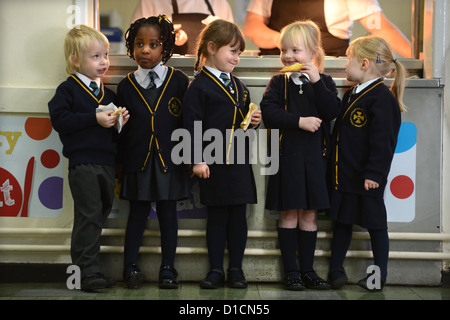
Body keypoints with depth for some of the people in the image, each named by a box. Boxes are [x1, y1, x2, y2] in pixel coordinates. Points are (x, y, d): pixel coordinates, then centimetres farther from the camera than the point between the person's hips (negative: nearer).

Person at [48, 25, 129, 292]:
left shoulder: (108, 94, 18)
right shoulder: (68, 90, -2)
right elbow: (60, 119, -16)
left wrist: (119, 121, -1)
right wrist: (95, 119, -19)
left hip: (107, 163, 7)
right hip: (82, 163, -7)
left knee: (101, 215, 10)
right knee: (89, 215, -8)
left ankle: (89, 267, 21)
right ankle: (89, 270, -2)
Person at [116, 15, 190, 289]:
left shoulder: (179, 80, 1)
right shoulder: (126, 86, 4)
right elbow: (122, 129, 6)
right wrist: (121, 162, 4)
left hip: (170, 161, 0)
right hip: (138, 161, 1)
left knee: (168, 213, 6)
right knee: (138, 212, 7)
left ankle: (168, 268, 16)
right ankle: (131, 265, 19)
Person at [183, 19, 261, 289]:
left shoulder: (239, 86, 15)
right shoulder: (200, 86, -6)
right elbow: (193, 125, -10)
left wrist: (254, 122, 3)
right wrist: (197, 159, -14)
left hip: (239, 161, 5)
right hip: (213, 163, -5)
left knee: (238, 216, 8)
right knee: (217, 217, 4)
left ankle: (236, 269, 17)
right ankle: (216, 270, 14)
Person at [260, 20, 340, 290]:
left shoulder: (324, 82, 6)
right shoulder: (279, 82, 3)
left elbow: (332, 111, -10)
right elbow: (269, 112, -11)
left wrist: (317, 81, -15)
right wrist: (299, 121, -19)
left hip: (315, 157, 1)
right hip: (287, 155, -1)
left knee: (309, 215, 8)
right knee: (289, 214, 3)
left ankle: (308, 270, 17)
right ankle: (291, 271, 12)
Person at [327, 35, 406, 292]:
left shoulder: (382, 97, -16)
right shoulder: (351, 95, 11)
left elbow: (382, 141, -19)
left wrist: (374, 173, -21)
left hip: (367, 177, -8)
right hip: (344, 175, 8)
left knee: (375, 223, 5)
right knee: (343, 221, 15)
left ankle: (380, 275, 16)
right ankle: (336, 269, 25)